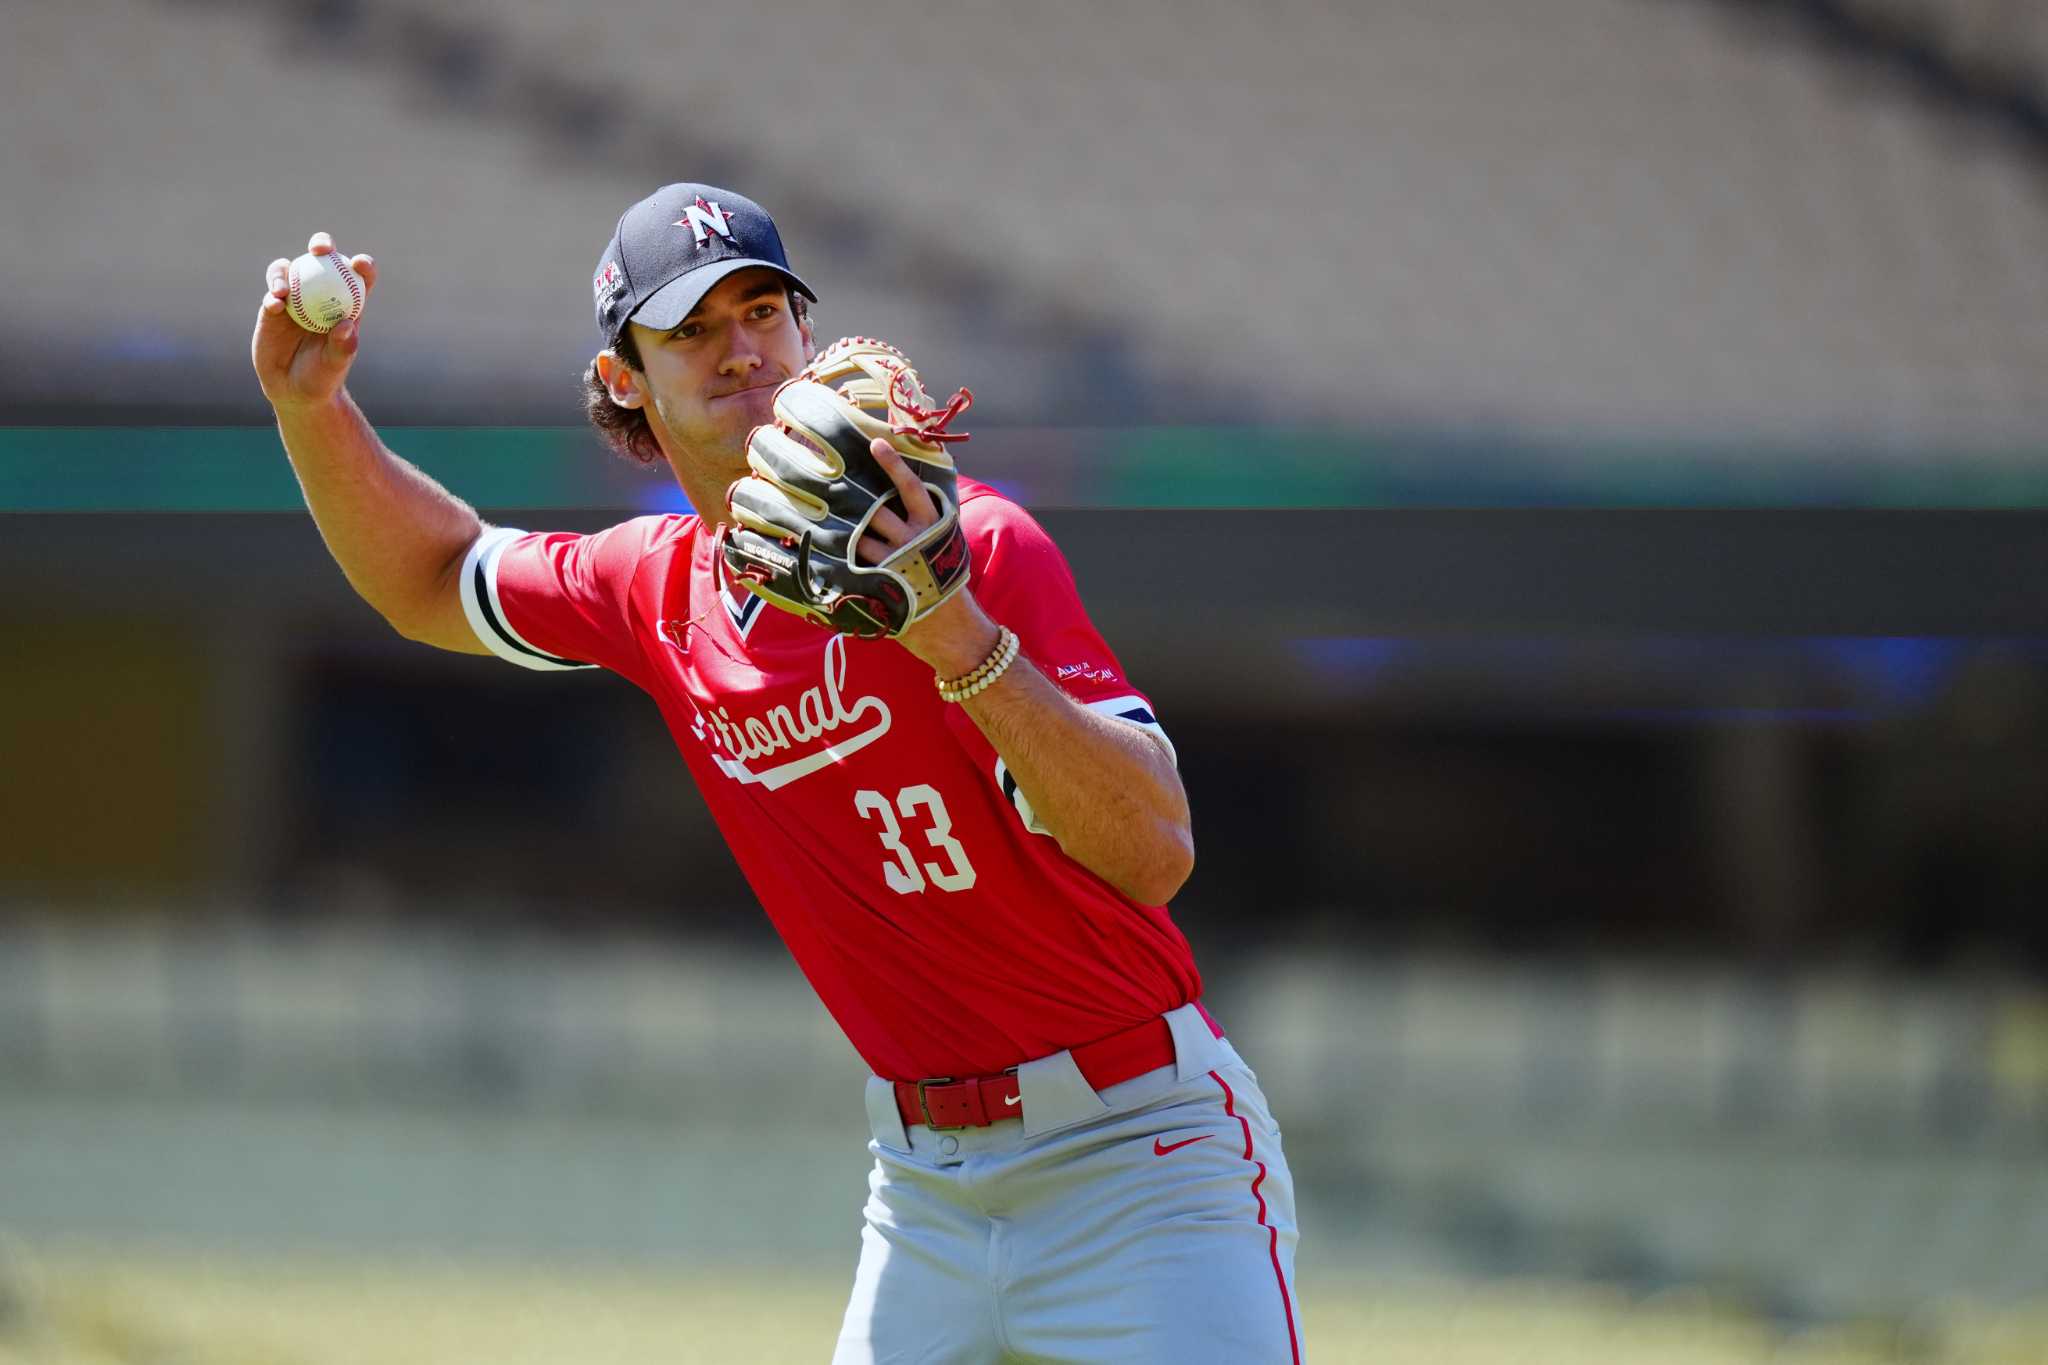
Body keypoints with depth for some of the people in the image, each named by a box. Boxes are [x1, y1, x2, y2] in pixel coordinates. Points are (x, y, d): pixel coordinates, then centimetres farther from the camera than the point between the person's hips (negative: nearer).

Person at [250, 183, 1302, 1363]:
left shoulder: (971, 547, -15)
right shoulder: (659, 591, 6)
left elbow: (1155, 855, -26)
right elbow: (436, 581, 27)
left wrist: (964, 644, -39)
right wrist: (314, 410, 10)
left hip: (1140, 1152, -6)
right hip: (925, 1183, 6)